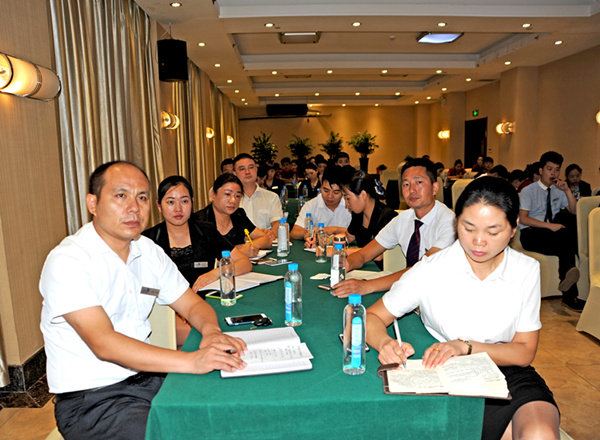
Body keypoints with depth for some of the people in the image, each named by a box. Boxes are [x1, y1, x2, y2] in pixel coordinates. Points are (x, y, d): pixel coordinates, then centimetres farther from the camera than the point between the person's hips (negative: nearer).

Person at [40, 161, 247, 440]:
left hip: (146, 377, 6)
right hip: (89, 399, -5)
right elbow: (103, 343, -27)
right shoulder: (66, 261, -17)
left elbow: (192, 304, 7)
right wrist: (191, 361, -36)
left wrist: (211, 331, -18)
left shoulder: (149, 252, 4)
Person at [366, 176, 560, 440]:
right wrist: (385, 344, -29)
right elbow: (371, 318, -5)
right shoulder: (432, 270, -10)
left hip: (509, 374, 2)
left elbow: (524, 352, -2)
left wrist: (465, 346, -20)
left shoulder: (527, 271, -3)